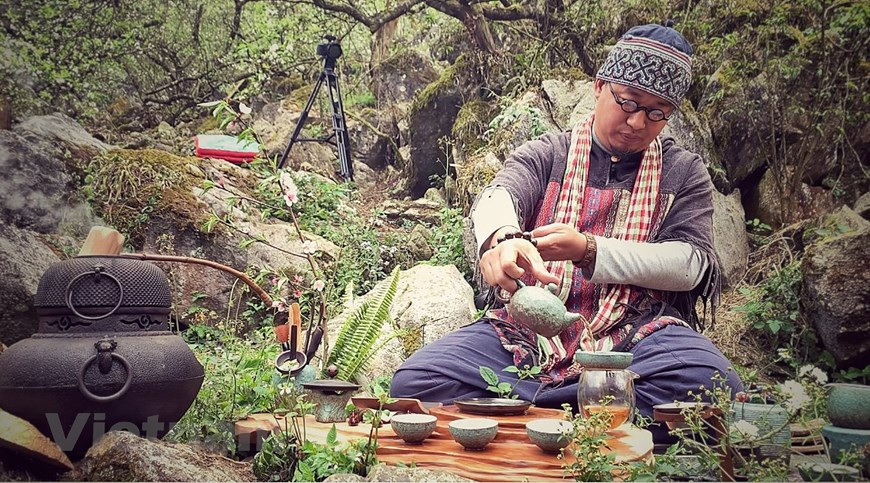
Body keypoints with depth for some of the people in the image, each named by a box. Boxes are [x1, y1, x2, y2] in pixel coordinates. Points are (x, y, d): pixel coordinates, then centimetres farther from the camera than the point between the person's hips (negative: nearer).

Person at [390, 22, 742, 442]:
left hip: (636, 333, 1)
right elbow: (496, 197, -11)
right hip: (529, 328, 0)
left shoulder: (684, 172, 13)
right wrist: (502, 238, -37)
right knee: (415, 381, -23)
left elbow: (691, 264, -1)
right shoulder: (545, 155, 11)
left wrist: (589, 250, -15)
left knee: (714, 385, -34)